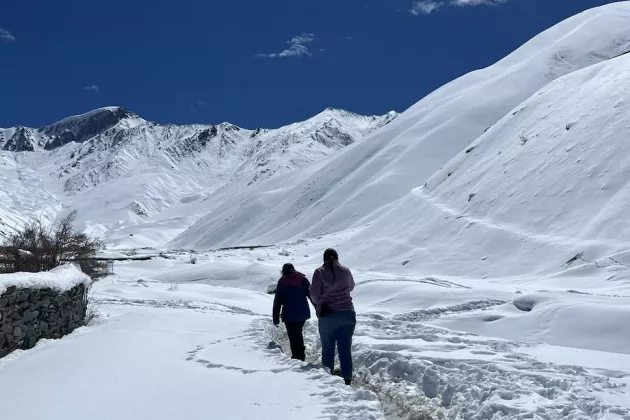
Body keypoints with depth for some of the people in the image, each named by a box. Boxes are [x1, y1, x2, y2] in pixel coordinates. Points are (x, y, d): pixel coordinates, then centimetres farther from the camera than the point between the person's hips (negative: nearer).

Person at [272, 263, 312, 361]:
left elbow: (277, 301, -1)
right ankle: (301, 354, 25)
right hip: (303, 313, 3)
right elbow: (311, 293, -3)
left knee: (293, 336, 7)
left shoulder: (282, 282, -2)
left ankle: (297, 356, 6)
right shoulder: (302, 279, 1)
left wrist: (276, 318, 3)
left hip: (289, 315, -3)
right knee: (298, 332, 23)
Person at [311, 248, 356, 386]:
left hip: (327, 314, -2)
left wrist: (318, 303, 15)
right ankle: (347, 379, 11)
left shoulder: (320, 272, -4)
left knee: (328, 348, 9)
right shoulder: (345, 271, 4)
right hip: (348, 313, 2)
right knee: (345, 349, 8)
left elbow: (314, 294, -5)